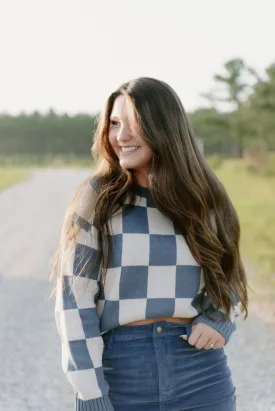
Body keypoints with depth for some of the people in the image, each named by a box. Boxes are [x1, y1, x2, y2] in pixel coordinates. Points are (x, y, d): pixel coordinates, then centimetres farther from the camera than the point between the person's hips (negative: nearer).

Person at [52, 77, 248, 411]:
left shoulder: (202, 199, 5)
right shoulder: (97, 198, -2)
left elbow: (228, 278, 17)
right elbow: (74, 299, -6)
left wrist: (218, 320, -5)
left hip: (200, 375, 2)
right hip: (119, 371, -2)